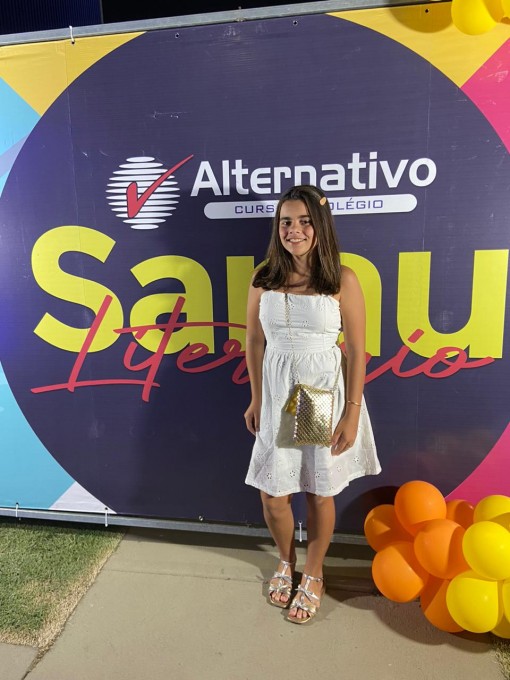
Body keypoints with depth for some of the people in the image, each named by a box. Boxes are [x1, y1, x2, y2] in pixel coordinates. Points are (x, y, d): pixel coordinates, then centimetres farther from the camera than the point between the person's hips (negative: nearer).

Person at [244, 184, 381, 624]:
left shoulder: (343, 281, -10)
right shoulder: (264, 280, -1)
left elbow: (356, 350, -8)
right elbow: (255, 342, 6)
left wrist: (352, 412, -9)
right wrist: (256, 400, 8)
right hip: (278, 398, 3)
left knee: (321, 493, 13)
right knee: (272, 493, 11)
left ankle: (313, 574, 39)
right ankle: (286, 561, 42)